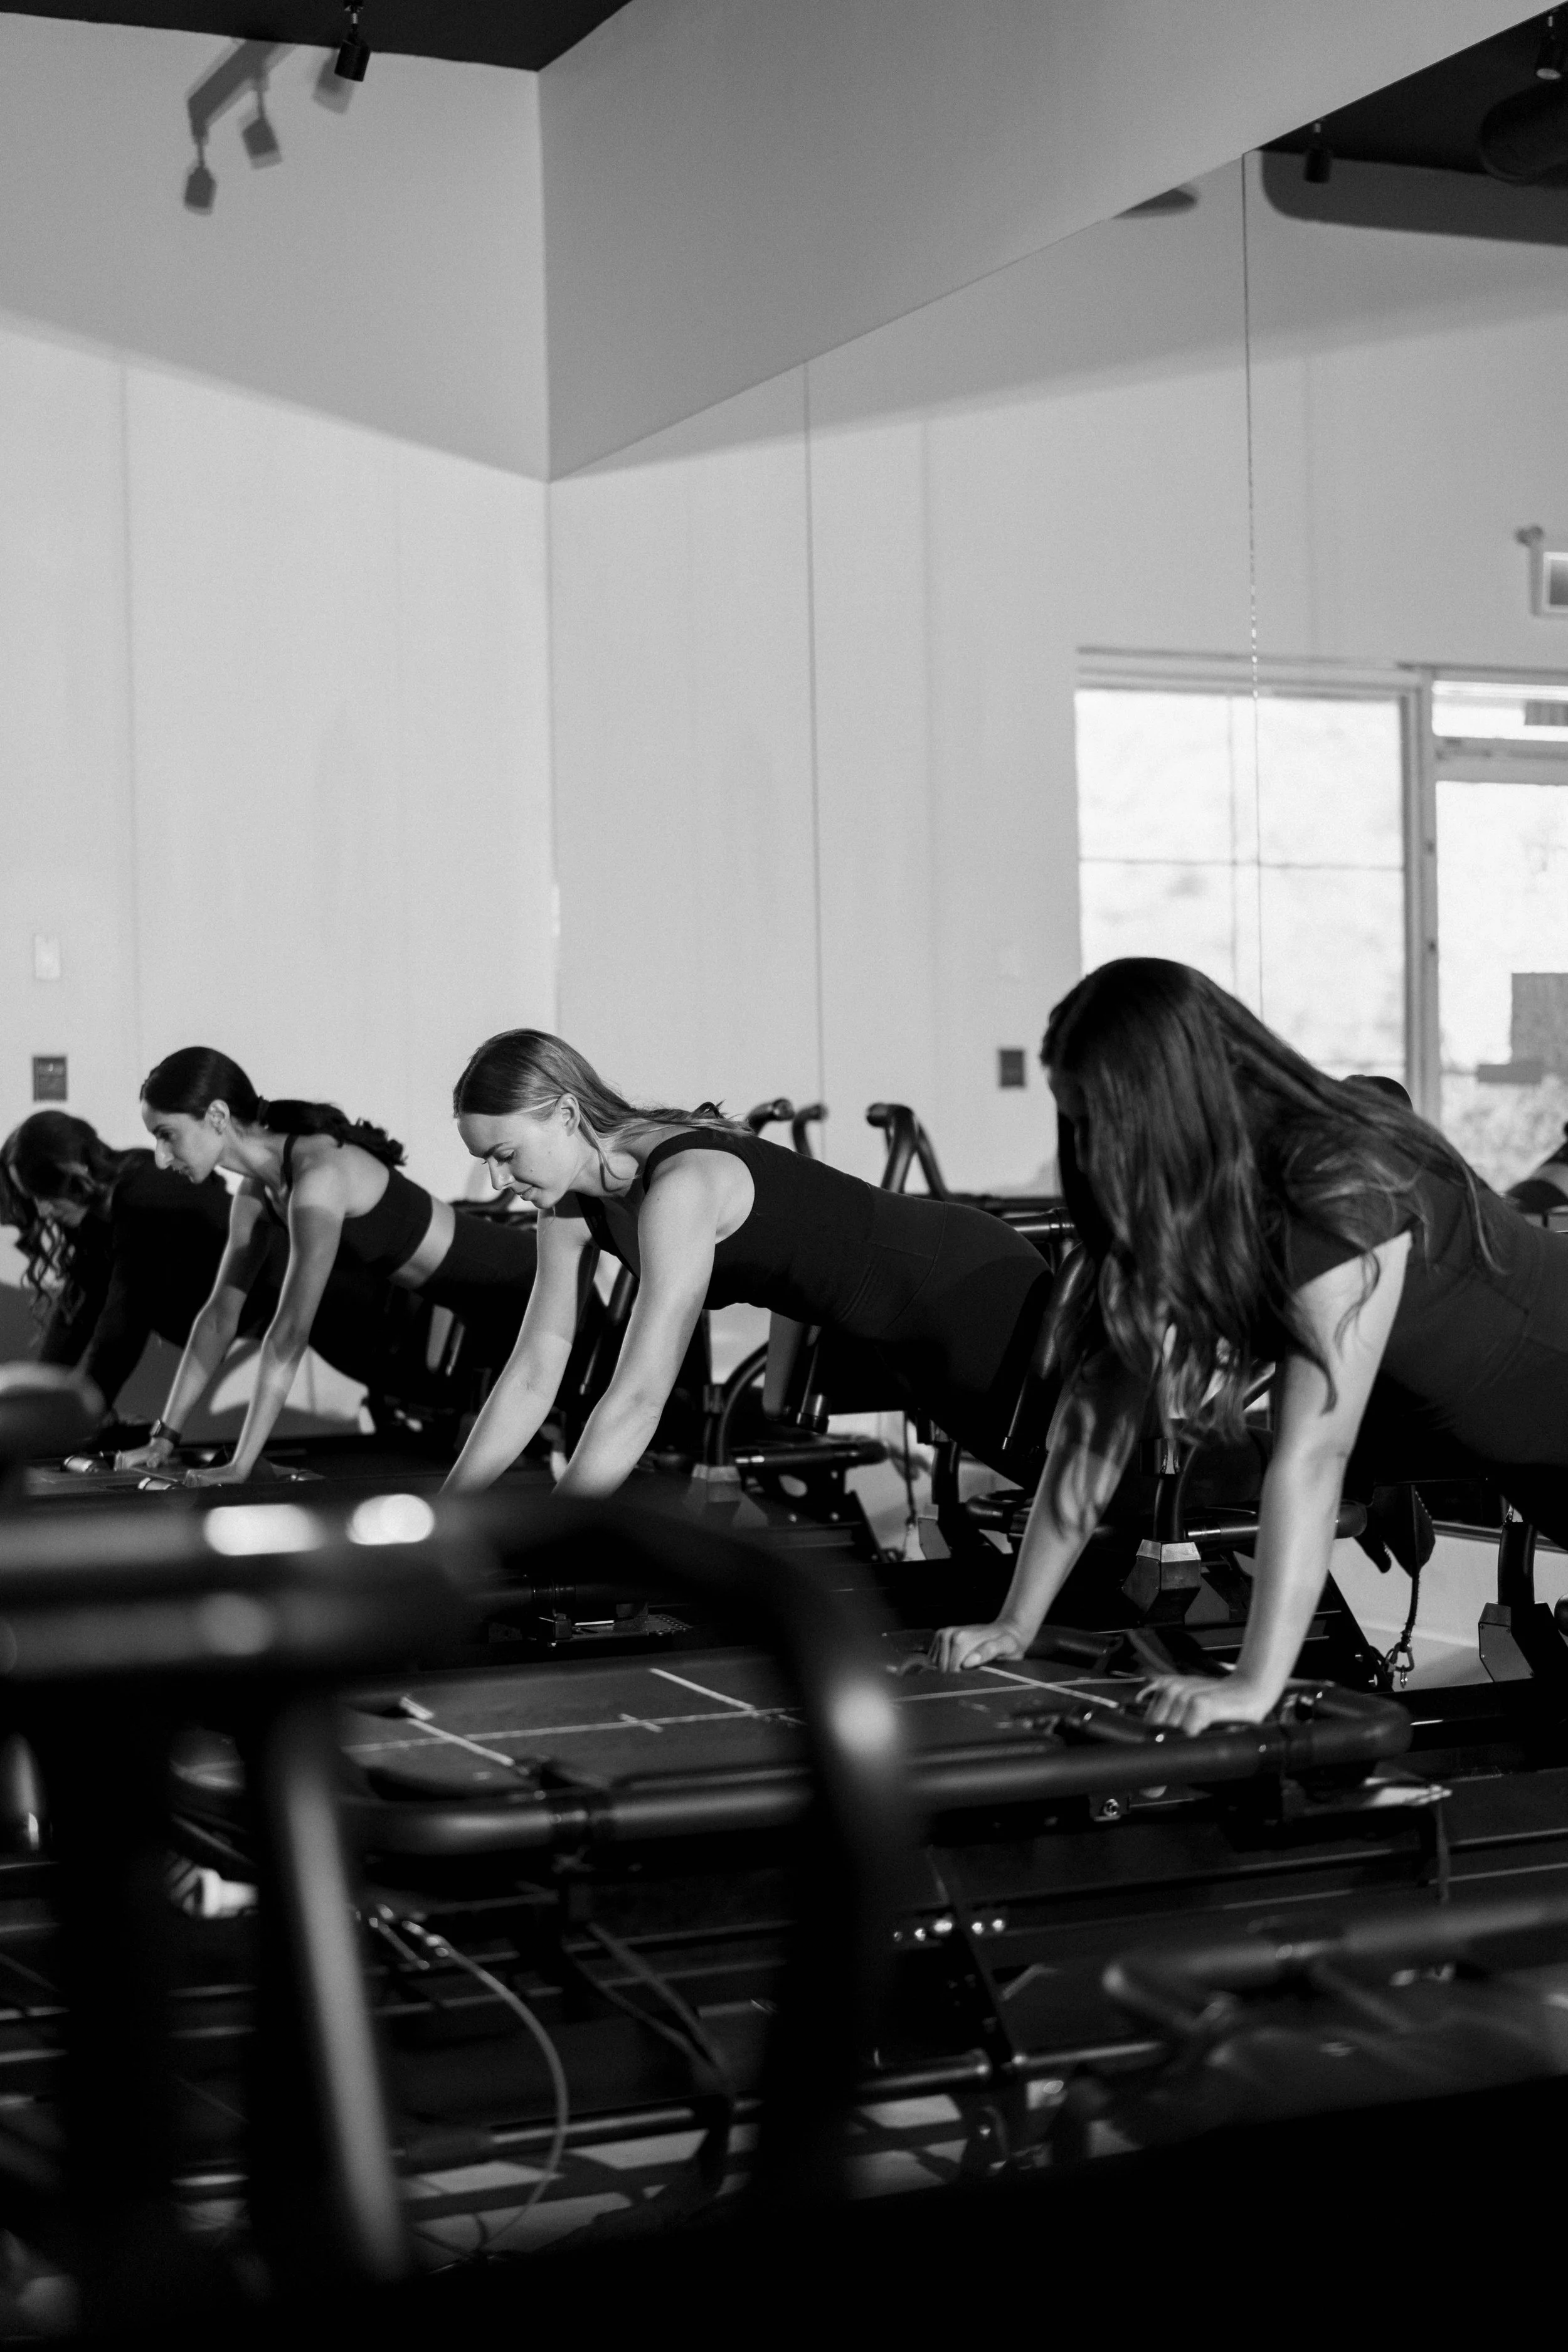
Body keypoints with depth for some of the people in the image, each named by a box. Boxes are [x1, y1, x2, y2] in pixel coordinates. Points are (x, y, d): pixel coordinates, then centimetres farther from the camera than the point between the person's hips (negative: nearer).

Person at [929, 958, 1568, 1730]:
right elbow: (1101, 1407, -10)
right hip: (1462, 1425, 8)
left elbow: (1311, 1455, -38)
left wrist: (1256, 1685, -40)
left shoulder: (1341, 1187, -33)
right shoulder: (1171, 1203, -11)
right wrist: (1015, 1626, -13)